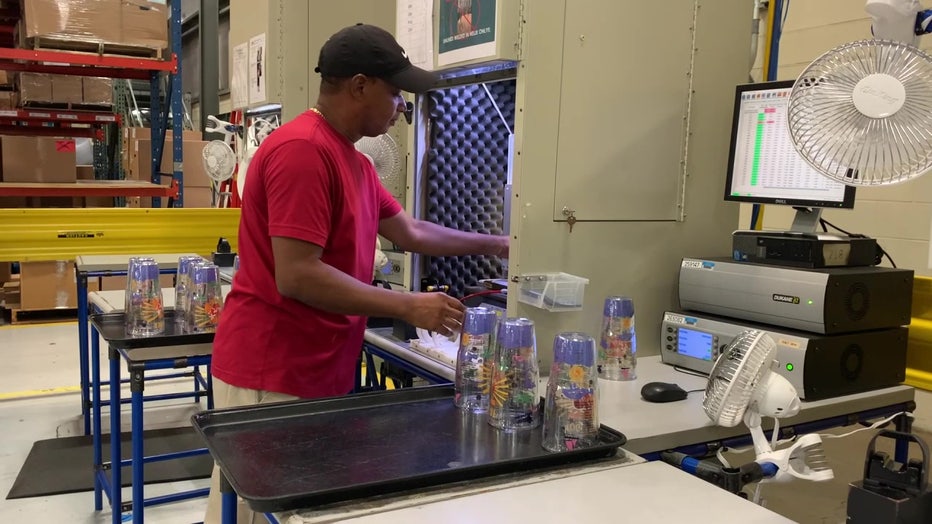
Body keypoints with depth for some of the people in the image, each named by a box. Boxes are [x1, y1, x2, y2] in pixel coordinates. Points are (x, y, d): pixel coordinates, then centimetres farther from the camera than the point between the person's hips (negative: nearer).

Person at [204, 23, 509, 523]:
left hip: (318, 372, 9)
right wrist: (408, 306, -19)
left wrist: (494, 244, 26)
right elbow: (297, 276, -25)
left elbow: (411, 232, 23)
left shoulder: (354, 162, 12)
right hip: (271, 374, -9)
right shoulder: (301, 150, -19)